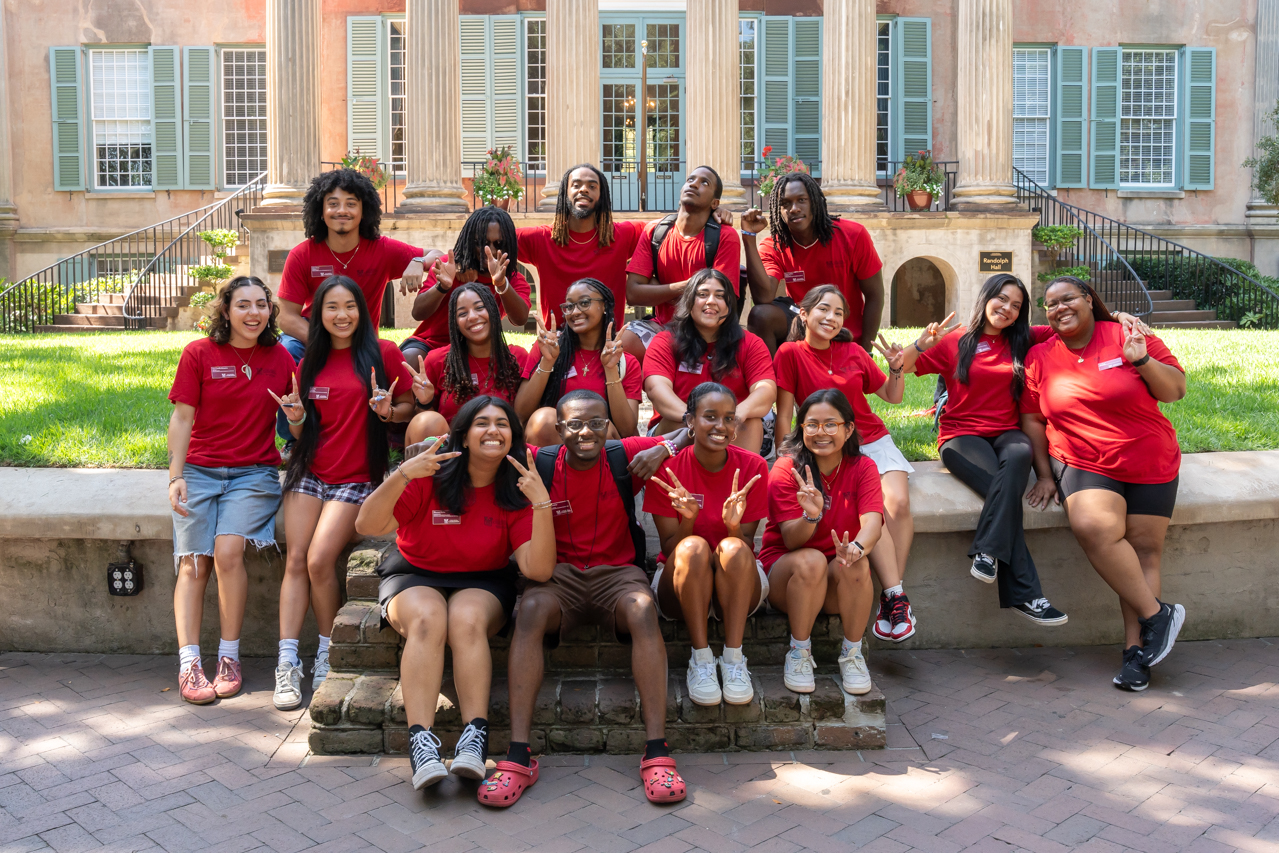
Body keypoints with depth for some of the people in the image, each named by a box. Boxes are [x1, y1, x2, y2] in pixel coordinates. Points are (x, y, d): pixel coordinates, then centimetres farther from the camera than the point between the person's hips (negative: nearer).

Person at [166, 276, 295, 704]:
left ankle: (229, 657, -9)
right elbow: (182, 417, 1)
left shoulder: (280, 359, 6)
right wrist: (176, 476, -7)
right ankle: (189, 665, -7)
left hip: (254, 474, 0)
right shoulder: (199, 353, 2)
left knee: (228, 550, -21)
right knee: (193, 564, -11)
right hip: (200, 471, 1)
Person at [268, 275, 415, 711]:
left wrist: (387, 411, -19)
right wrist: (296, 418, -7)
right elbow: (303, 435, 15)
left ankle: (327, 656, 3)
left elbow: (409, 408, 2)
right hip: (309, 474, 4)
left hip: (356, 479, -4)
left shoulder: (383, 353, -2)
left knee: (320, 561, -16)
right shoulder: (309, 363, 12)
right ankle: (287, 664, -4)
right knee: (295, 561, -7)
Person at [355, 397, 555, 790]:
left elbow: (538, 569, -18)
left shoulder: (516, 491, -6)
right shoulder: (430, 476, -10)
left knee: (468, 620, -33)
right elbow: (367, 525, -19)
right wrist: (402, 475, -33)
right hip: (414, 577, 0)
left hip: (483, 584, 1)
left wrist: (542, 504, -29)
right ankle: (421, 743, -38)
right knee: (427, 619, -33)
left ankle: (475, 738, -37)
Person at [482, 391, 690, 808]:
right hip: (559, 572, 0)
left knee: (643, 609, -33)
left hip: (618, 570, 0)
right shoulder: (539, 464, -1)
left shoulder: (626, 457, -1)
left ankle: (657, 751, -32)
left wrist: (663, 449, -15)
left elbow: (690, 433, 4)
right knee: (531, 610, -32)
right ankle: (518, 755, -31)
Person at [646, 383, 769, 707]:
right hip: (681, 584, 0)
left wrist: (734, 525, -29)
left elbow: (747, 548, -7)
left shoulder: (752, 466, -7)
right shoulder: (667, 468, -10)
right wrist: (688, 520, -30)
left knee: (733, 548, -32)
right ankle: (700, 659, -25)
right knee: (694, 546, -33)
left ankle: (734, 659, -26)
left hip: (738, 586, 1)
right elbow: (670, 549, -10)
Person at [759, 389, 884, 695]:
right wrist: (811, 516, -39)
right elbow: (791, 540, -16)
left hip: (840, 588, 2)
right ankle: (799, 653, -13)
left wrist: (857, 547, -44)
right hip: (784, 571, -1)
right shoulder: (786, 468, -11)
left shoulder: (863, 467, -3)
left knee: (854, 563, -31)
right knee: (811, 560, -33)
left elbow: (872, 521, -21)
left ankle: (852, 654, -10)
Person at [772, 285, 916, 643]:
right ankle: (895, 595, -22)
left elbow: (892, 397, 14)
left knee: (898, 502, -23)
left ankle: (892, 594, -15)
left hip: (873, 439, 3)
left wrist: (896, 368, -5)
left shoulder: (854, 352, 7)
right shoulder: (790, 353, -3)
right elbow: (784, 414, -3)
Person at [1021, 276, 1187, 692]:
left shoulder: (1128, 338, -1)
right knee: (1094, 527, -26)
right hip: (1083, 465, 0)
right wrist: (1045, 474, 4)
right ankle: (1157, 614, -11)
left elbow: (1176, 390, 0)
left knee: (1144, 549, -6)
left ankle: (1135, 648, 0)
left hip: (1150, 463, 0)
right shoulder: (1040, 357, 4)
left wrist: (1141, 361, -17)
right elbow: (1032, 418, 8)